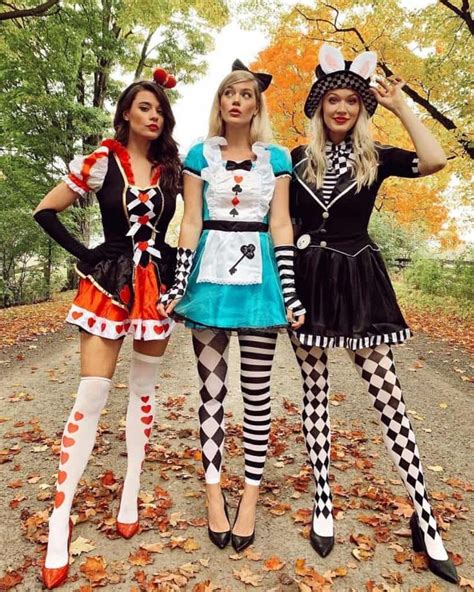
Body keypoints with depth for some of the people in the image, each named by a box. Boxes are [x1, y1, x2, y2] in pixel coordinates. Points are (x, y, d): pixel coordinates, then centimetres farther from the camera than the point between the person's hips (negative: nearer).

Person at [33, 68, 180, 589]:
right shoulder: (101, 162, 0)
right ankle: (59, 522, 5)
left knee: (143, 390, 9)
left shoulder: (172, 168, 7)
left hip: (157, 284, 3)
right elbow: (45, 210, 1)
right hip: (108, 282, -3)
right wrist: (84, 254, -5)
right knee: (92, 394, -7)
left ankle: (130, 497, 25)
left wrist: (176, 270, -2)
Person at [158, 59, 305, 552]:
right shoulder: (200, 155, 9)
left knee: (256, 390, 4)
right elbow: (191, 223, 3)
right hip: (211, 275, 0)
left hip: (259, 277, 1)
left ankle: (251, 492, 20)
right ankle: (213, 490, 22)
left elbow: (280, 225, 4)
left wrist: (289, 290, -3)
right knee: (211, 389, 6)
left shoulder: (275, 158, 10)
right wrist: (178, 284, -5)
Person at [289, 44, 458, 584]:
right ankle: (323, 505, 22)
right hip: (309, 280, 2)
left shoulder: (375, 158, 6)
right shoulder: (298, 159, 9)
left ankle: (426, 525, 11)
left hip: (359, 281, -1)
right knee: (314, 392, 6)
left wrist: (401, 106, -4)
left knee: (387, 398, -1)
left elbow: (434, 161, -13)